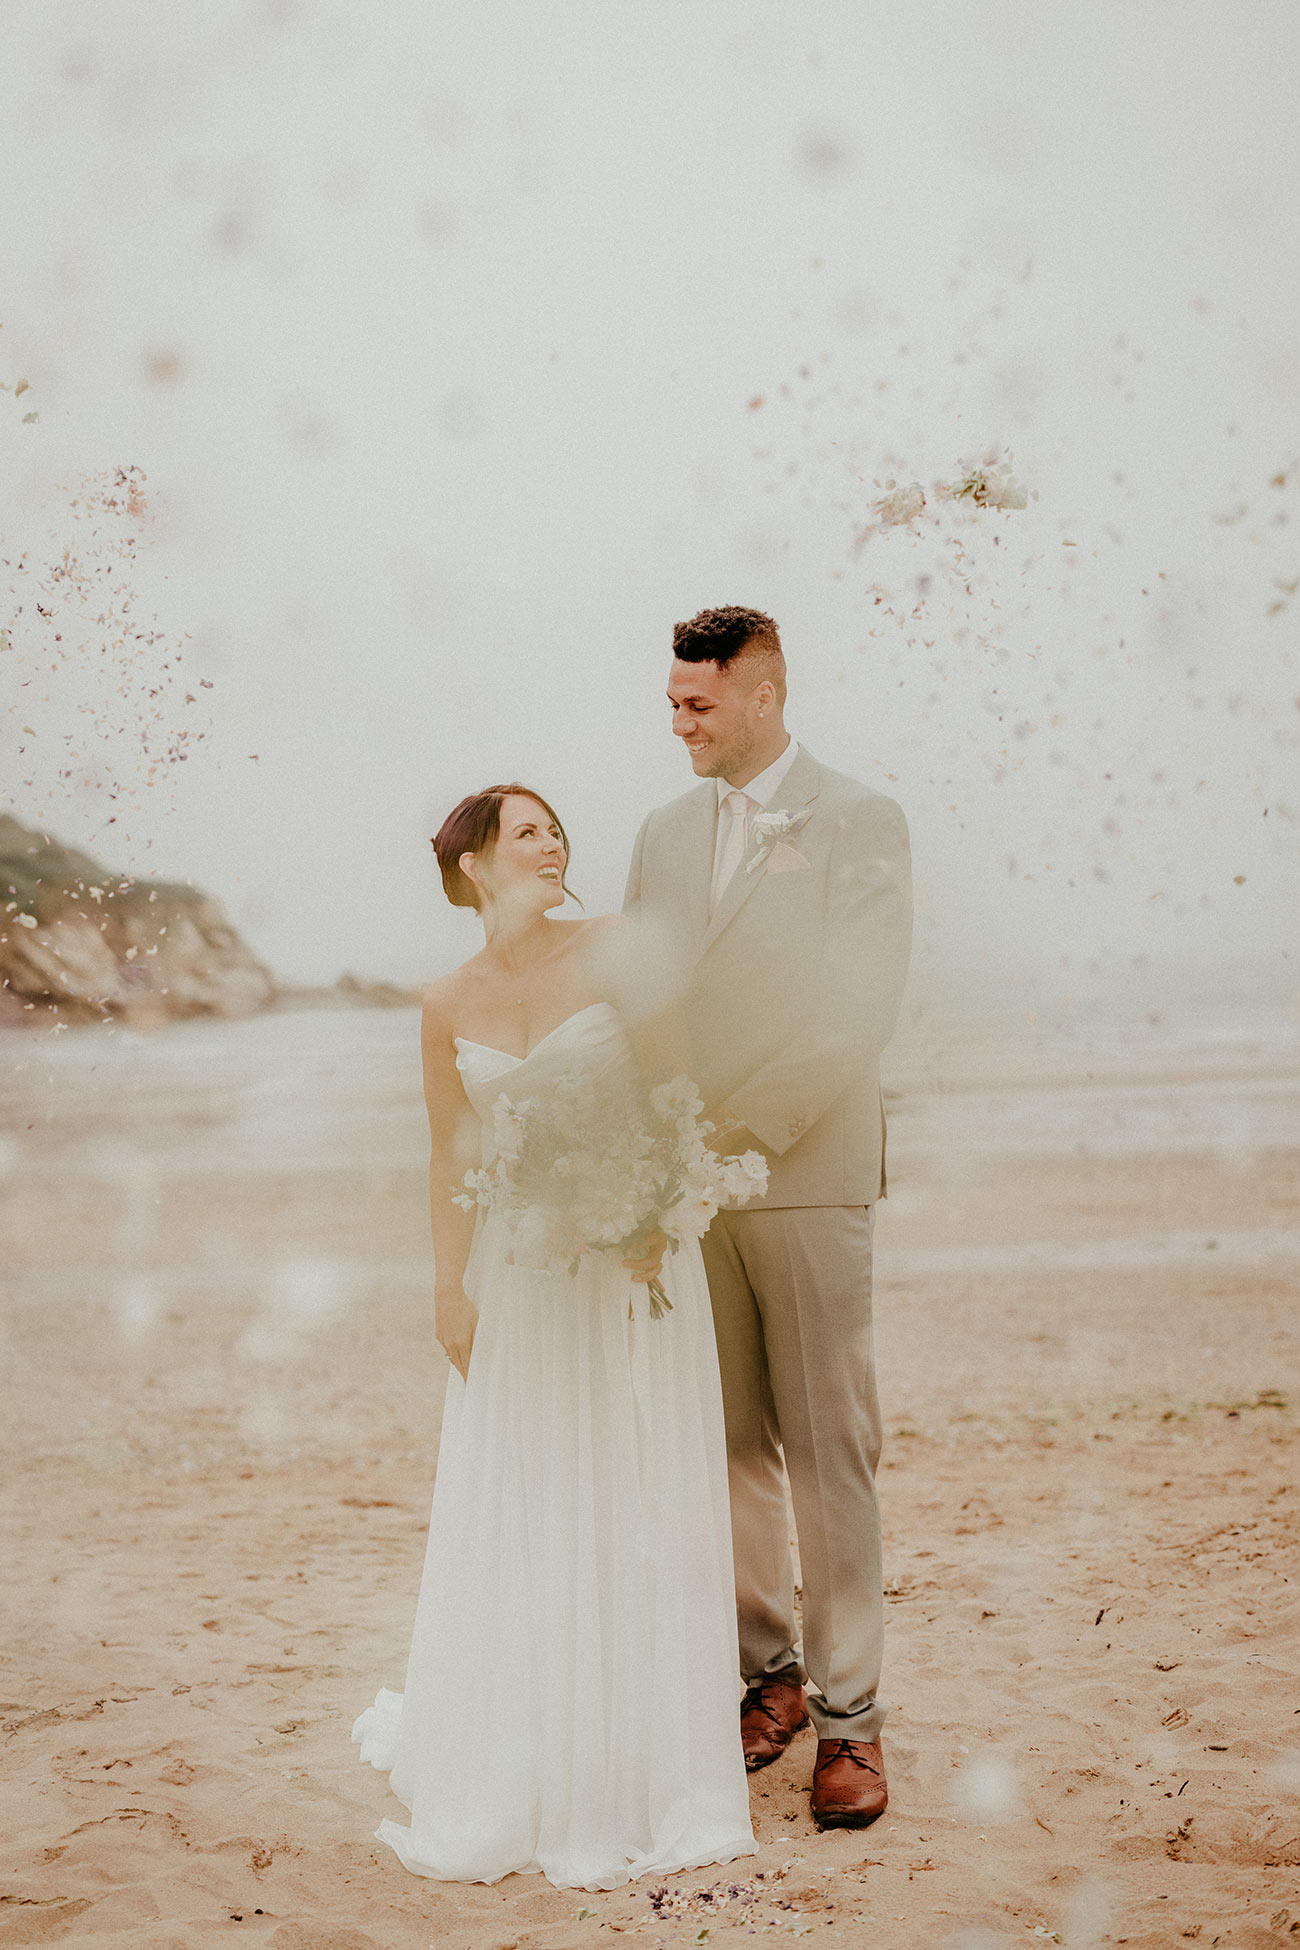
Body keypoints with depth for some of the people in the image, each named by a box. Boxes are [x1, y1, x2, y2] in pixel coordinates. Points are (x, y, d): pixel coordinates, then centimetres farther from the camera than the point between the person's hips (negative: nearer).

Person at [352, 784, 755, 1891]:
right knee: (514, 1517, 8)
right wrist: (449, 1290, 4)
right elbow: (451, 1158, 7)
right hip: (519, 1269, 2)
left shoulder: (618, 949, -6)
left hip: (633, 1257, -2)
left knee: (634, 1502, 3)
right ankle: (511, 1771, 26)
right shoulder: (450, 1007, 2)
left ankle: (634, 1764, 19)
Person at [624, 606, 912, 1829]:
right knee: (729, 1440, 8)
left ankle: (849, 1715, 4)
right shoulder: (664, 834, 14)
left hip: (808, 1174, -4)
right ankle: (767, 1671, 21)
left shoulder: (860, 824, -2)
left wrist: (737, 1129, -15)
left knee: (827, 1447, -2)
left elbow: (852, 1016, -11)